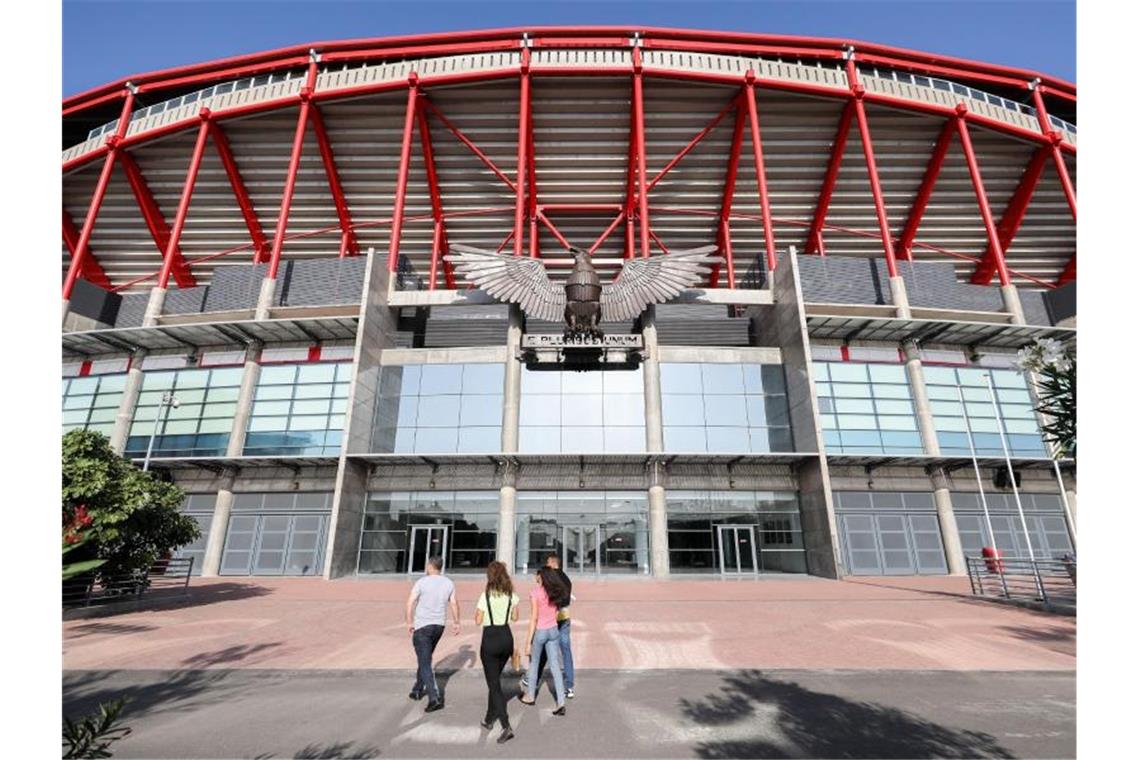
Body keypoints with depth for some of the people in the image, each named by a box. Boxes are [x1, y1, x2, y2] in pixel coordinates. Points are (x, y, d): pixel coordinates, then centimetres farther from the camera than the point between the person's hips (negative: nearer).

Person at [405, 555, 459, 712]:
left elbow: (410, 604, -15)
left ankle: (435, 698, -12)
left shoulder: (422, 582, -12)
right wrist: (457, 623, 14)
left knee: (425, 663, -2)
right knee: (425, 658, 25)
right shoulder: (449, 583, 2)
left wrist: (409, 623, -5)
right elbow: (454, 604, 6)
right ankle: (418, 690, 35)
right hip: (439, 625, 6)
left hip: (422, 626, -5)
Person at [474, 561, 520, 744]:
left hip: (490, 639, -5)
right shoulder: (512, 594, -1)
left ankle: (506, 727, -6)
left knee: (494, 684, 2)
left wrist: (478, 610, 7)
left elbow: (478, 621, -10)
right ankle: (490, 719, 36)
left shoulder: (486, 595, -14)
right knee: (495, 680, 24)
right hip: (507, 638, 5)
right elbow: (515, 617, 7)